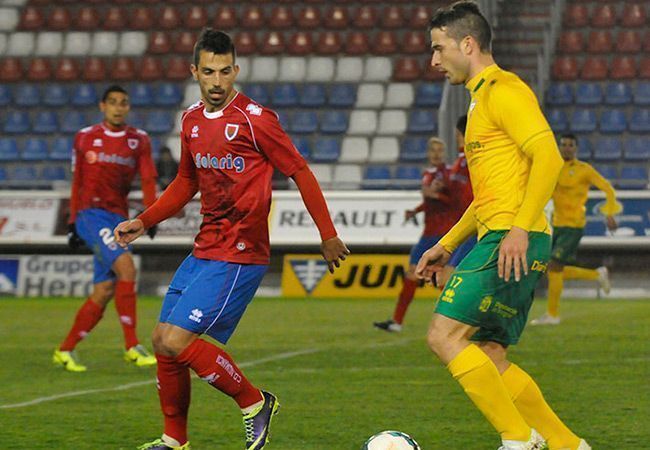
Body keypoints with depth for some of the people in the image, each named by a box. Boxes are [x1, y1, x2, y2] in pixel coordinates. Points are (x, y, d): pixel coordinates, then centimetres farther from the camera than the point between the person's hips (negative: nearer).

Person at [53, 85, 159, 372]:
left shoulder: (139, 141, 8)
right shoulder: (85, 138, 5)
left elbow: (148, 180, -1)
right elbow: (77, 183, 11)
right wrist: (72, 224, 10)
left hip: (118, 219, 4)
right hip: (91, 215, -4)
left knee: (104, 292, 1)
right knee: (126, 266, -25)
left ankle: (65, 351, 16)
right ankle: (132, 347, -23)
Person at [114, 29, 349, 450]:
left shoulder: (255, 119, -12)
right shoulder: (192, 120, 10)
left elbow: (300, 172, -6)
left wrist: (328, 235, -3)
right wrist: (143, 222, 16)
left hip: (240, 256, -8)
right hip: (203, 252, 8)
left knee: (175, 340, -16)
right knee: (163, 341, 9)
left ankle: (254, 402, 1)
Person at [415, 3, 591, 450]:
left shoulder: (504, 90, -7)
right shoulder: (482, 98, 24)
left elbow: (548, 156, -19)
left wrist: (520, 229, -25)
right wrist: (446, 245, 27)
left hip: (513, 243, -10)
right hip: (498, 243, 10)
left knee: (445, 335, -14)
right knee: (488, 359, 9)